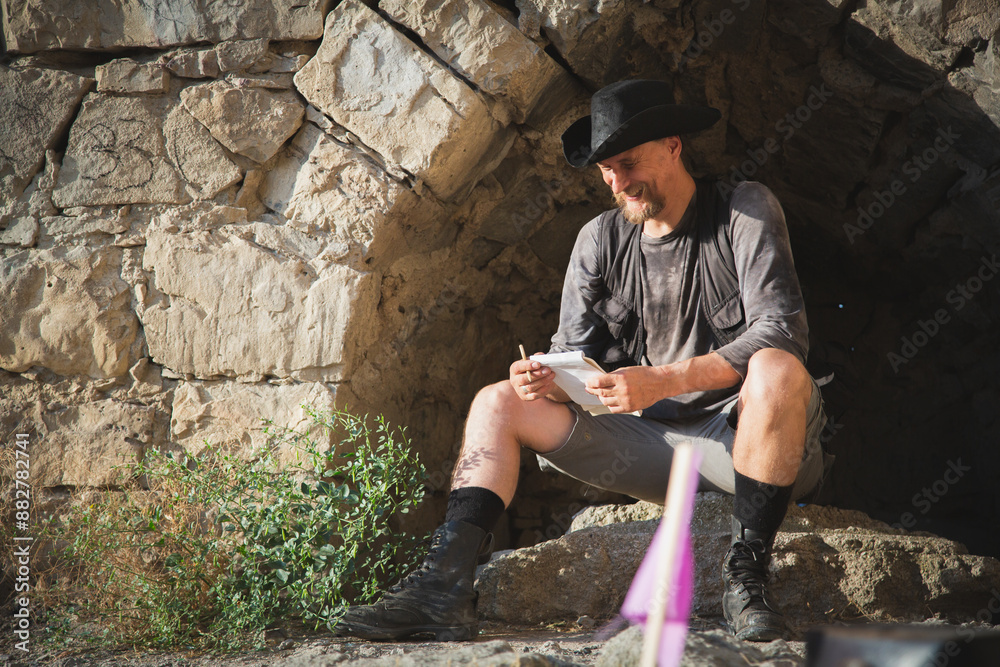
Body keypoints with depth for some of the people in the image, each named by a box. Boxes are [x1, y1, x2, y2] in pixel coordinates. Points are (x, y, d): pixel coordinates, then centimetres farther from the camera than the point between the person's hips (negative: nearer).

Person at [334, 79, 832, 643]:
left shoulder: (747, 212, -8)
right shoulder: (601, 240, 8)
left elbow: (782, 331, -21)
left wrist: (664, 381, -30)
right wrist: (549, 381, -20)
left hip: (744, 435, -5)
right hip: (655, 443, 5)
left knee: (777, 370, -38)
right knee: (499, 403, -4)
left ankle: (746, 576, -25)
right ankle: (445, 586, -21)